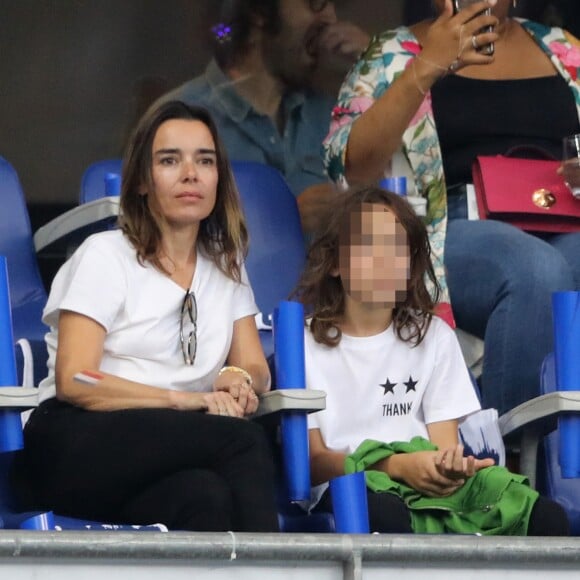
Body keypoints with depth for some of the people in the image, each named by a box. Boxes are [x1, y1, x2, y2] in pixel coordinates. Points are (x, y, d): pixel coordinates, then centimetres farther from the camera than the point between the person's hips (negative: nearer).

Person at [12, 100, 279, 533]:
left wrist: (239, 380, -10)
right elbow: (73, 382, -8)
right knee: (242, 440, -32)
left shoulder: (227, 265, 20)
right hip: (75, 445, -4)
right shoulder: (106, 256, 2)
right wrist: (182, 399, -20)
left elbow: (254, 367, 16)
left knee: (207, 496, -37)